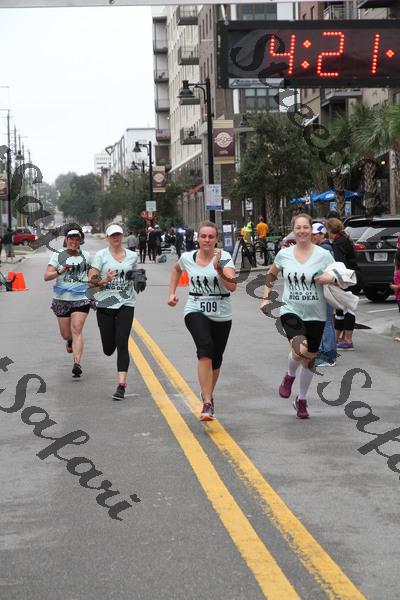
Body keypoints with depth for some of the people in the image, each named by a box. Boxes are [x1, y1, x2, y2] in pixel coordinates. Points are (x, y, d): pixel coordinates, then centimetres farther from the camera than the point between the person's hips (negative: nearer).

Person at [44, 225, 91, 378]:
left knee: (77, 329, -16)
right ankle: (71, 340, 45)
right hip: (62, 299, 1)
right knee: (65, 334, 7)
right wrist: (62, 270, -21)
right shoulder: (58, 255, 0)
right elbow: (47, 276, -8)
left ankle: (77, 364, -20)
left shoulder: (86, 256, 7)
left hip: (81, 298, -1)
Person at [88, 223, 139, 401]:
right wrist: (104, 280, -23)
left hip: (126, 304, 1)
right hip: (105, 304, 0)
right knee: (108, 349, 5)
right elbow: (91, 280, -5)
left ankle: (121, 385, -11)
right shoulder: (100, 256, 0)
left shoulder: (132, 256, 8)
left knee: (122, 345, -11)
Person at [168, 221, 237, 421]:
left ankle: (208, 394, 43)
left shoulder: (224, 257, -9)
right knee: (206, 348, -27)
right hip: (195, 311, -1)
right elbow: (176, 269, 25)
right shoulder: (187, 258, 0)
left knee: (216, 359, 12)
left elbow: (232, 286, -22)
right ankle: (207, 403, -30)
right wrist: (172, 293, 18)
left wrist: (218, 268, -33)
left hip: (221, 315, 1)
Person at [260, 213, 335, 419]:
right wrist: (266, 297, 10)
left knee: (309, 358, 11)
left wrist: (331, 278, -22)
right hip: (290, 311, -1)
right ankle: (290, 376, 7)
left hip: (315, 315, 1)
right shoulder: (284, 254, 1)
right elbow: (271, 274, 19)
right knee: (300, 349, -28)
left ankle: (301, 400, 32)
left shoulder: (323, 255, -4)